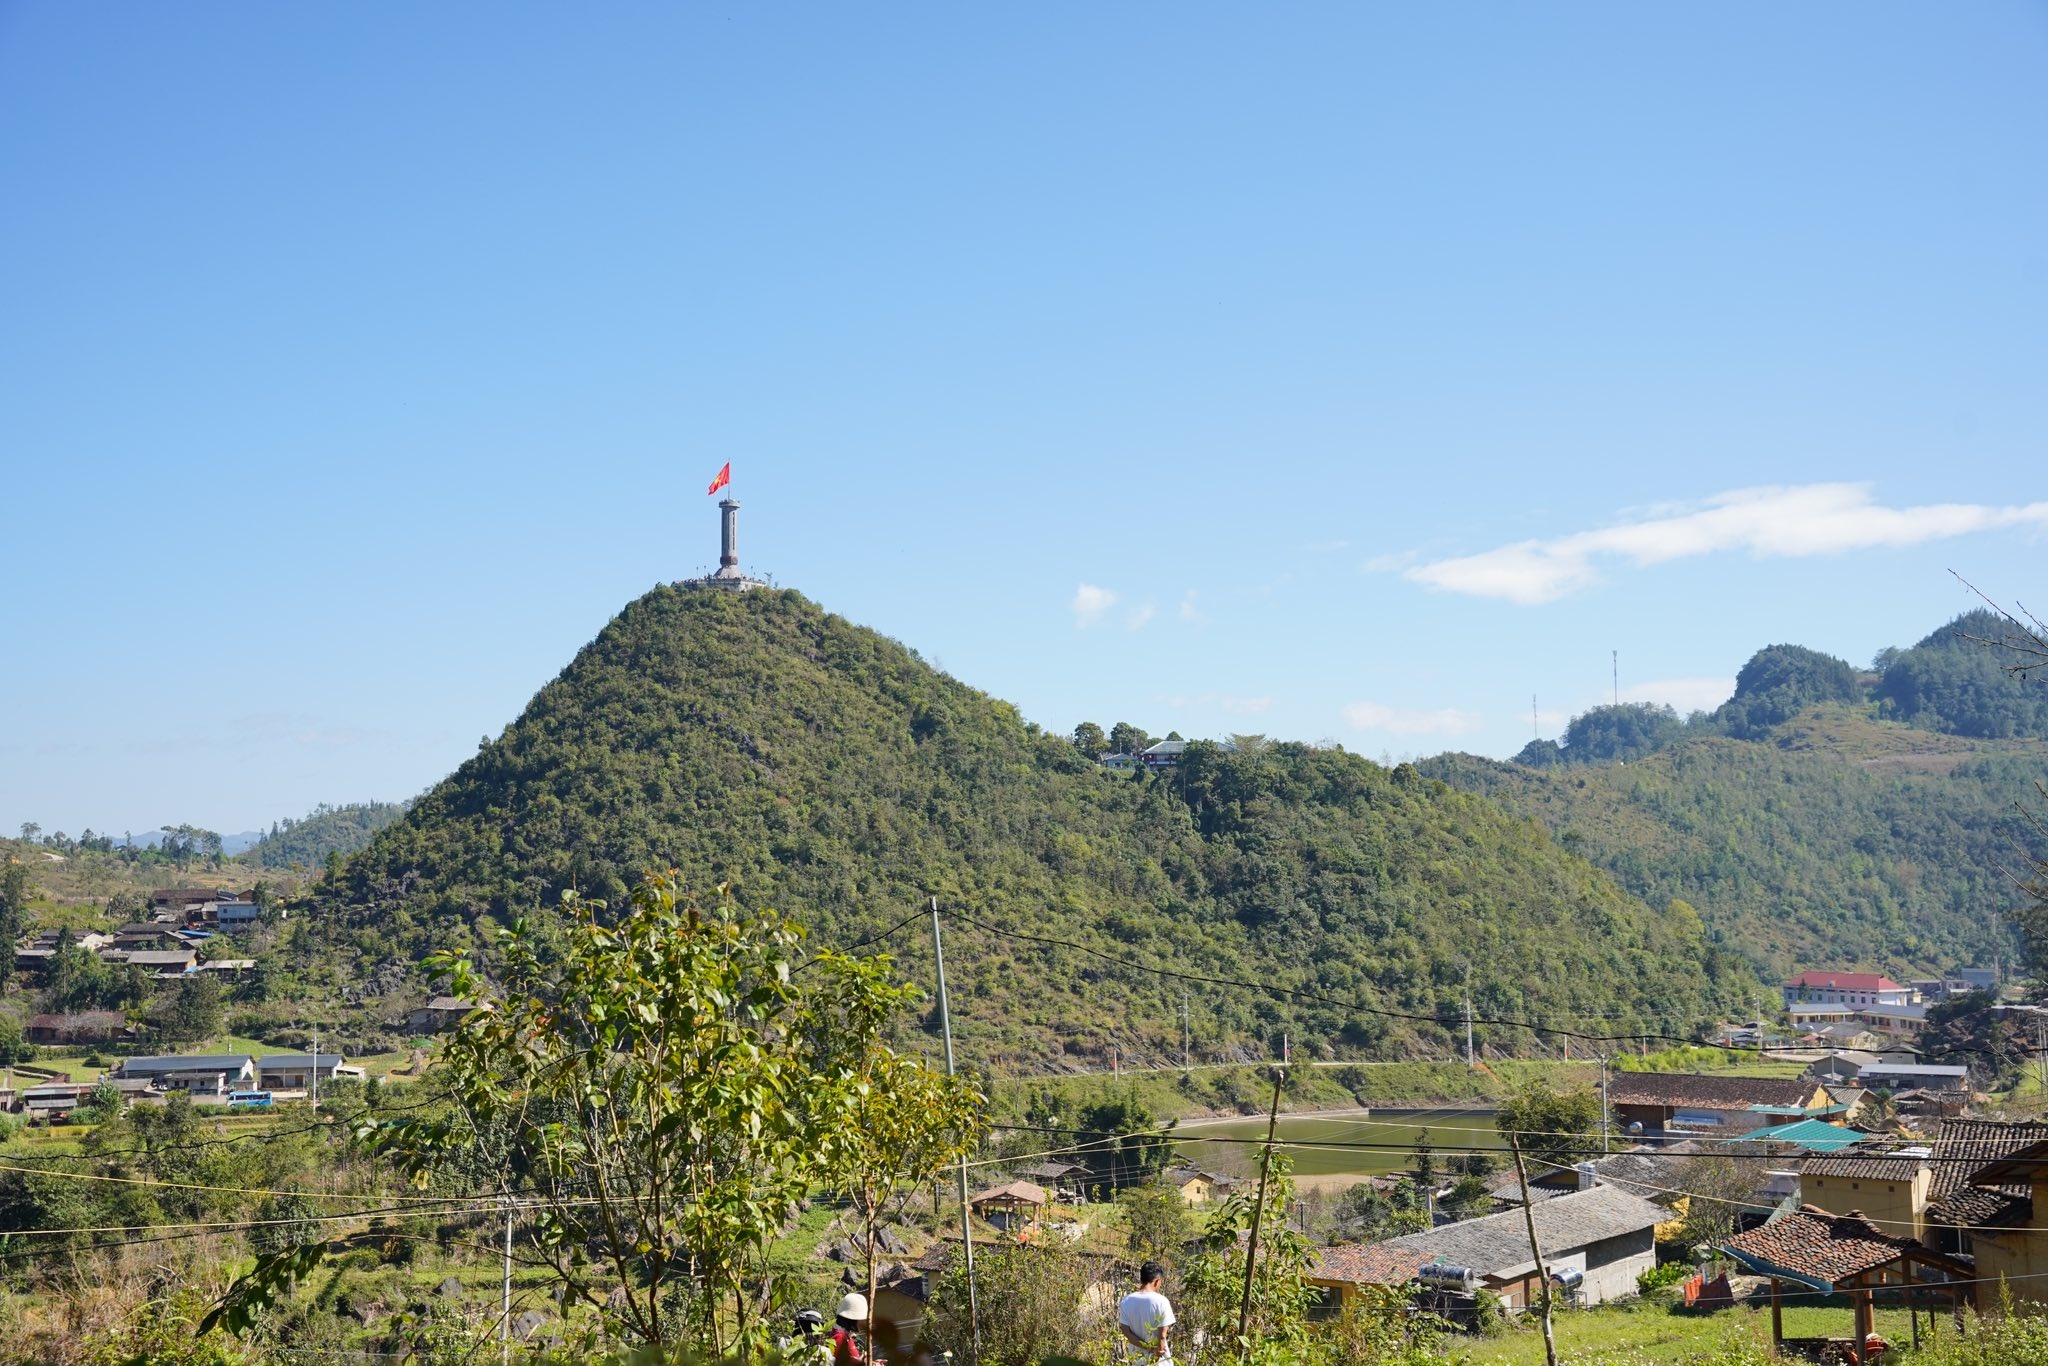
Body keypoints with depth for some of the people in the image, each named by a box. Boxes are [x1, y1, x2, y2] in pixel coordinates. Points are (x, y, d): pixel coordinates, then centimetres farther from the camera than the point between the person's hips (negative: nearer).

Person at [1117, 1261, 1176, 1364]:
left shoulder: (1126, 1301, -6)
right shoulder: (1161, 1301, -18)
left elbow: (1125, 1332, -8)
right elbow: (1162, 1335, -17)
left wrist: (1147, 1347, -10)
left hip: (1136, 1359, 4)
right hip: (1158, 1360, -4)